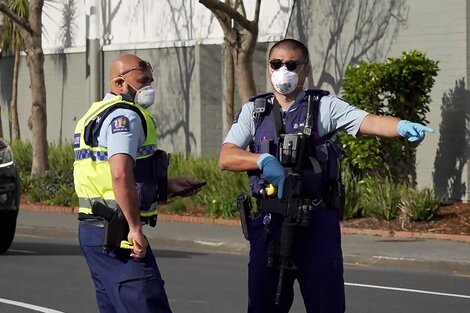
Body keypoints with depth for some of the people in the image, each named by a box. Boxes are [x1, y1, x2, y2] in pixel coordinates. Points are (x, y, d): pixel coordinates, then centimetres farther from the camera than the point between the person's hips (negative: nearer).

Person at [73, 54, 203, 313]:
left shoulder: (97, 114, 21)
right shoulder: (125, 116, -11)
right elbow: (120, 175, -25)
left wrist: (168, 186, 22)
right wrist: (135, 228, -21)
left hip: (94, 230, 10)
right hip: (116, 233, -10)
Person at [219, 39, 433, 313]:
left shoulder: (325, 107, 4)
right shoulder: (254, 111, 12)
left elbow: (368, 122, -12)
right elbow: (226, 158, 4)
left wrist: (402, 126, -33)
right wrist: (263, 160, -16)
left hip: (317, 223, -2)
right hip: (269, 223, 2)